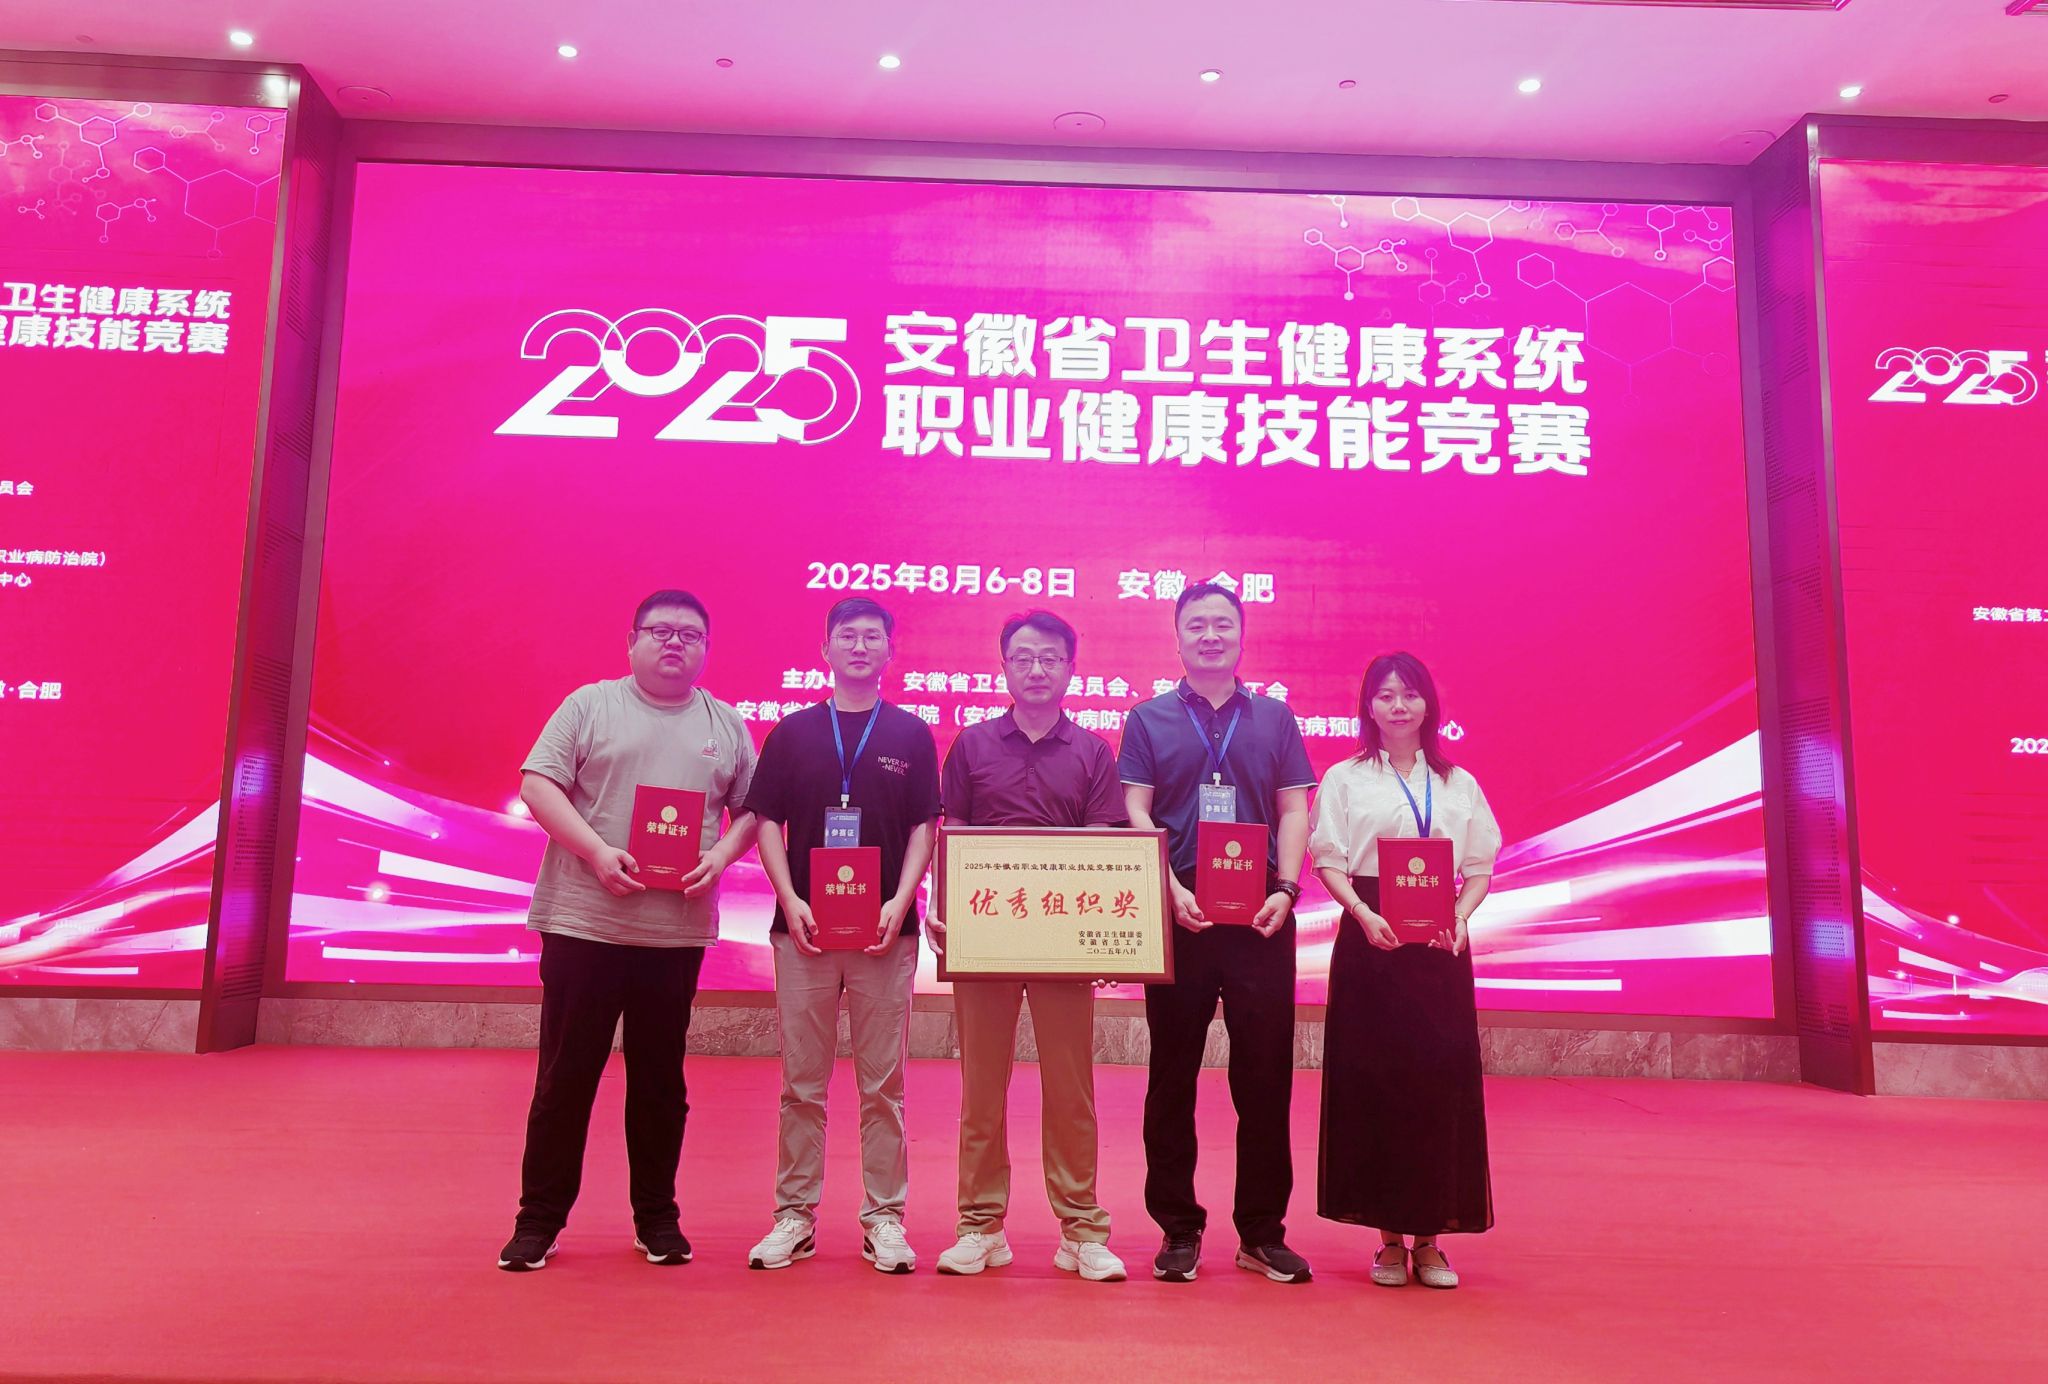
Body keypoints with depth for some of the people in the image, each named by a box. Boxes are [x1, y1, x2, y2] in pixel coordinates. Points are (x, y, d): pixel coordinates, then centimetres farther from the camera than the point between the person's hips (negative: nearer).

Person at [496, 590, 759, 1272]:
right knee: (566, 1074, 5)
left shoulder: (728, 726, 10)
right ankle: (539, 1218, 17)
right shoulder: (590, 705, 3)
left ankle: (657, 1217, 22)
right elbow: (538, 786, -4)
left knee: (661, 1079, 10)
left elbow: (752, 810, 12)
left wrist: (723, 853, -8)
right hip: (584, 921, -2)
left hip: (678, 929, 2)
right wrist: (597, 851, -16)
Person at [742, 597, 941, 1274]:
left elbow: (924, 828, 5)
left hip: (885, 930, 0)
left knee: (883, 1083, 4)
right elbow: (767, 821, 6)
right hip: (804, 926, 1)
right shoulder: (792, 732, 8)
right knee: (802, 1082, 6)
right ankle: (794, 1216, 16)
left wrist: (900, 902, -9)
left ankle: (884, 1217, 14)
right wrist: (790, 901, -7)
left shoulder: (912, 735, 7)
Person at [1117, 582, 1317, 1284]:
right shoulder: (1149, 719, 7)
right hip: (1179, 914, -1)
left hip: (1260, 917, 1)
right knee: (1173, 1074, 5)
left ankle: (1263, 1231, 17)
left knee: (1265, 1072, 5)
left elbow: (1294, 811, 8)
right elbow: (1136, 812, 1)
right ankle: (1179, 1229, 17)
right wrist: (1171, 889, -12)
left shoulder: (1274, 718, 12)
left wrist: (1284, 890, -6)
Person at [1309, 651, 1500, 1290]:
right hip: (1371, 938, -2)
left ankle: (1431, 1239, 11)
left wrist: (1459, 918, -8)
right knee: (1376, 1080, -1)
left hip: (1439, 945, 2)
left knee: (1443, 1080, 0)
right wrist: (1365, 915, -16)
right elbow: (1330, 860, 0)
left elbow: (1480, 867, 10)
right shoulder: (1345, 779, 7)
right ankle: (1390, 1237, 10)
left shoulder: (1458, 784, 14)